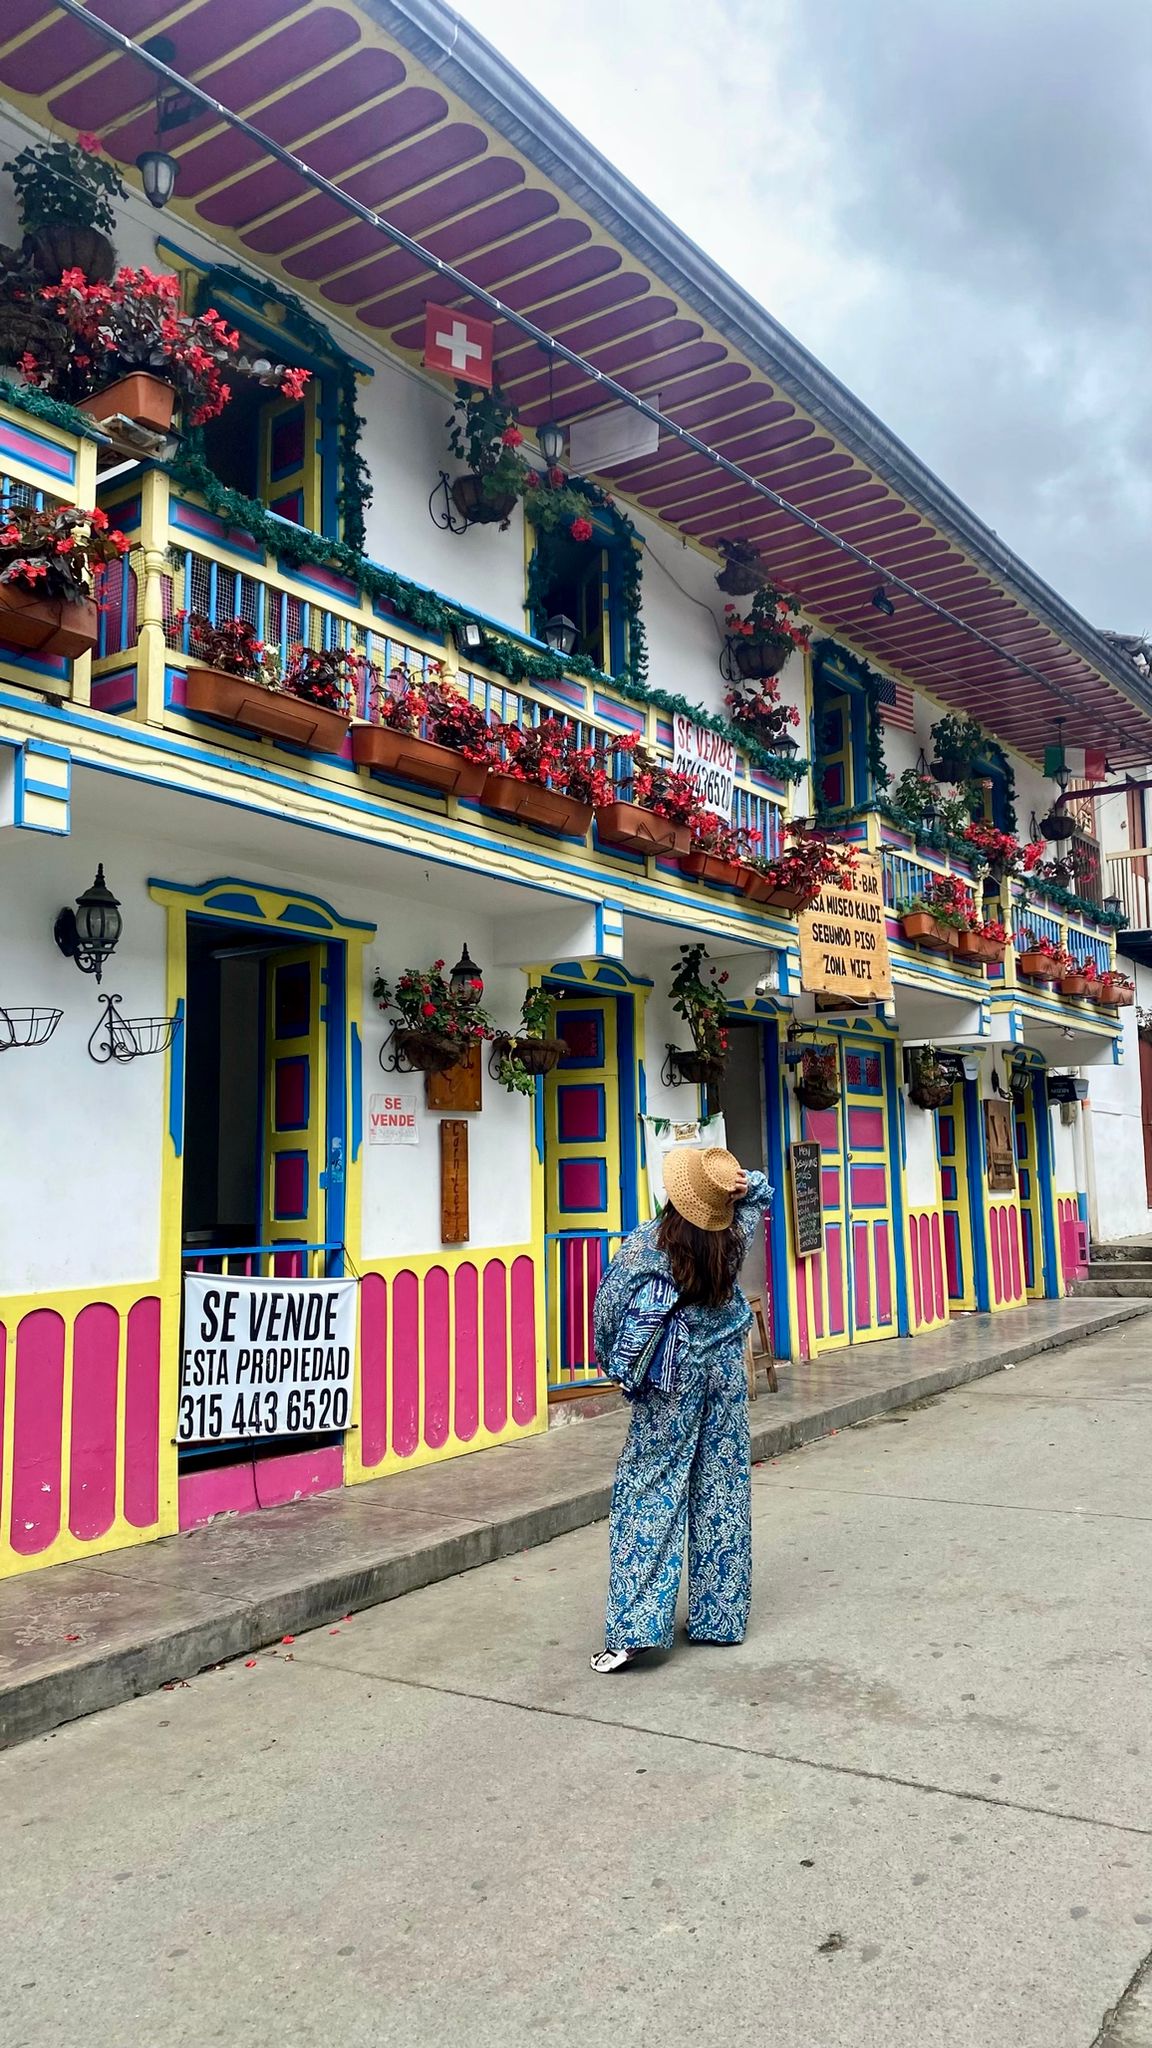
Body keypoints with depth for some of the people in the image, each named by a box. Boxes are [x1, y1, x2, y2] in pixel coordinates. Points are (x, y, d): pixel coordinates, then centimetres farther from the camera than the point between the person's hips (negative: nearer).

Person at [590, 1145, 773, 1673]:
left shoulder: (645, 1244, -14)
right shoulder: (734, 1237, -4)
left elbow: (609, 1307, -9)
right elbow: (760, 1194, 16)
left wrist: (613, 1364, 6)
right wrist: (742, 1183, -6)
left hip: (671, 1378, -4)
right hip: (725, 1371, 4)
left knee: (649, 1491, 0)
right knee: (723, 1491, 11)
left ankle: (635, 1627, -3)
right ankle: (719, 1618, 21)